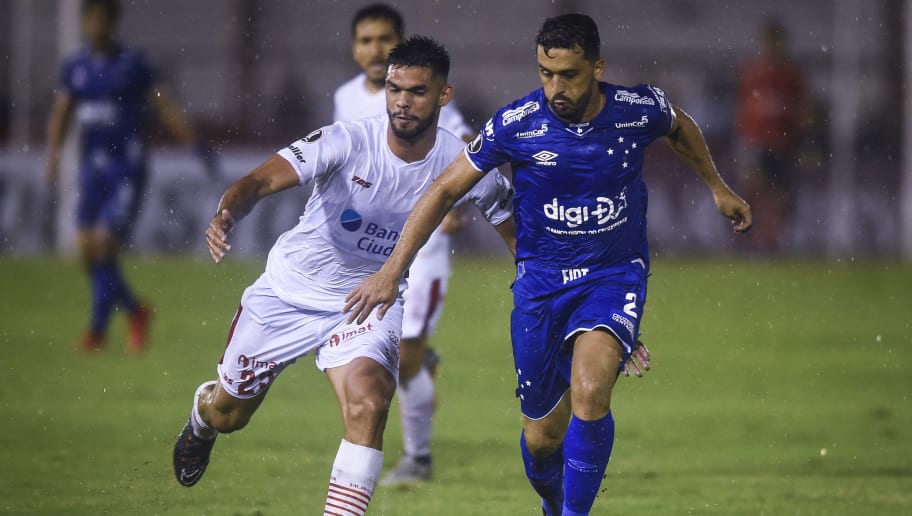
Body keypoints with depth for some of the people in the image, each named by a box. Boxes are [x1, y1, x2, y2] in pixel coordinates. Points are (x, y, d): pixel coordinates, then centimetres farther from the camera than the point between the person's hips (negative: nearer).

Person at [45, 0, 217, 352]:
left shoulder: (132, 64, -4)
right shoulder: (75, 67, 8)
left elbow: (163, 108, -2)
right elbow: (61, 114, 11)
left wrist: (197, 146, -9)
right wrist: (53, 153, -4)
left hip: (127, 169, -5)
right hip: (92, 168, 5)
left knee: (104, 245, -15)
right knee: (88, 253, 1)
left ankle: (97, 330, -5)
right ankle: (136, 312, 23)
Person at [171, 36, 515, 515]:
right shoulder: (349, 141, -26)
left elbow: (518, 233, 1)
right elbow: (262, 180, -37)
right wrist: (226, 215, -57)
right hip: (291, 290, -1)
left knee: (367, 406, -29)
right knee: (229, 413, 17)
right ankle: (201, 416, 56)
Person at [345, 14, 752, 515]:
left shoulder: (639, 109, -12)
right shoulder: (516, 124, -15)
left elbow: (681, 127, 15)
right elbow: (445, 190, -4)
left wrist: (717, 187, 25)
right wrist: (392, 270, -8)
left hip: (615, 274, -1)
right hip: (541, 280, 1)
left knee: (589, 390, -29)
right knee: (542, 437, 4)